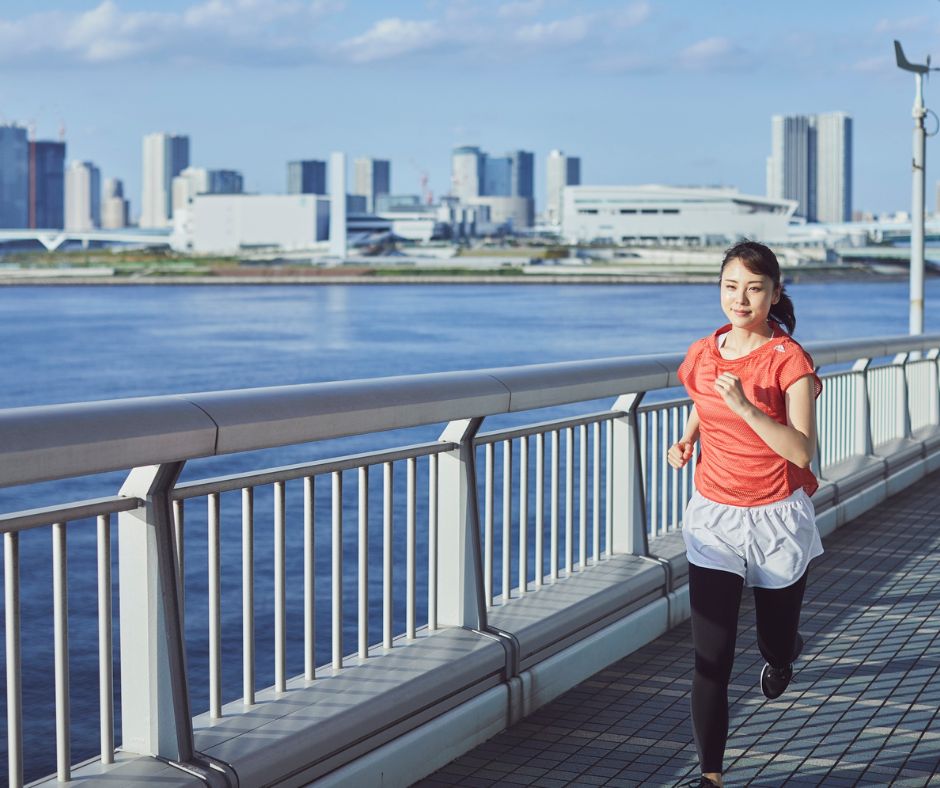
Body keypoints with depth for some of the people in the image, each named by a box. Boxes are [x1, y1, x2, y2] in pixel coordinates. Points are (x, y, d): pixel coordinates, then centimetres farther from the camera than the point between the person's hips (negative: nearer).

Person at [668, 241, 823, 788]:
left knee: (775, 645, 16)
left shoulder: (790, 361, -13)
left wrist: (745, 407, -31)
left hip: (777, 520, -2)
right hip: (714, 517, 2)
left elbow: (803, 452, -22)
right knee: (711, 659, -6)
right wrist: (686, 441, 3)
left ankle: (784, 650, 55)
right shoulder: (703, 355, 0)